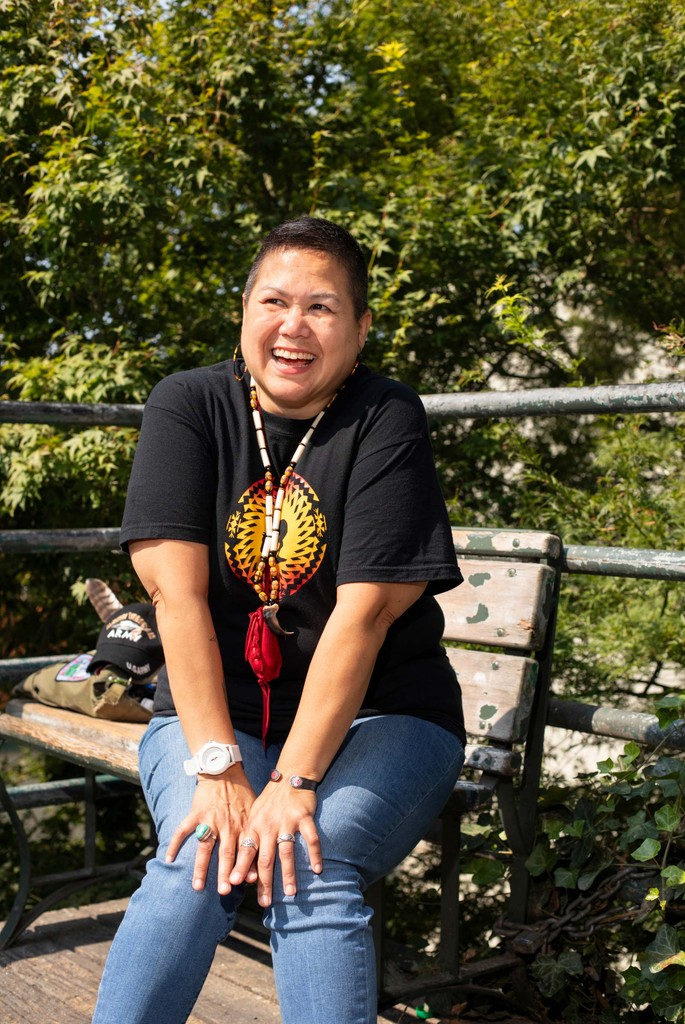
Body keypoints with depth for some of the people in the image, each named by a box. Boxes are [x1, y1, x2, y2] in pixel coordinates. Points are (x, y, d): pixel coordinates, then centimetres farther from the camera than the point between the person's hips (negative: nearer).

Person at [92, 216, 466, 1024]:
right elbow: (177, 592, -12)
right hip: (216, 712, 1)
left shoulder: (387, 421, -8)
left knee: (311, 869, -28)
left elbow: (364, 612, -16)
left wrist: (293, 784, -24)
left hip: (376, 718, -1)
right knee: (197, 864, -26)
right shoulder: (187, 405, -2)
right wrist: (218, 769, -21)